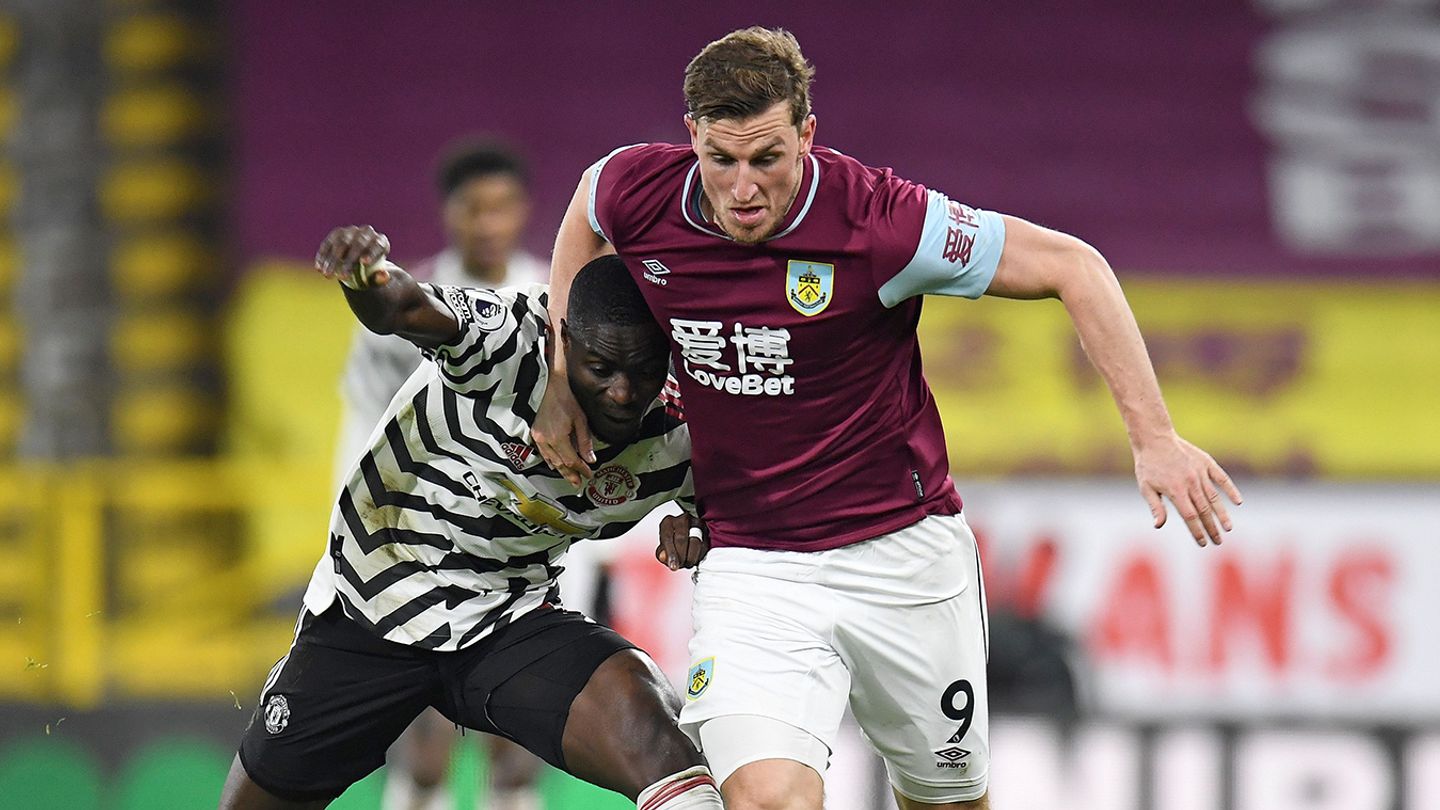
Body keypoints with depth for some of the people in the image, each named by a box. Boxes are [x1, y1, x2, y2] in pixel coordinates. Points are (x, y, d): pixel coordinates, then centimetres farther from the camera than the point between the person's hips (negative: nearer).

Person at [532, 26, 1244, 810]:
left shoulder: (878, 224, -22)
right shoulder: (638, 195, -11)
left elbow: (1072, 266, -13)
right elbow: (588, 208, 16)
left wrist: (1154, 438, -17)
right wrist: (563, 377, 9)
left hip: (905, 551, -1)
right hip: (749, 563, 1)